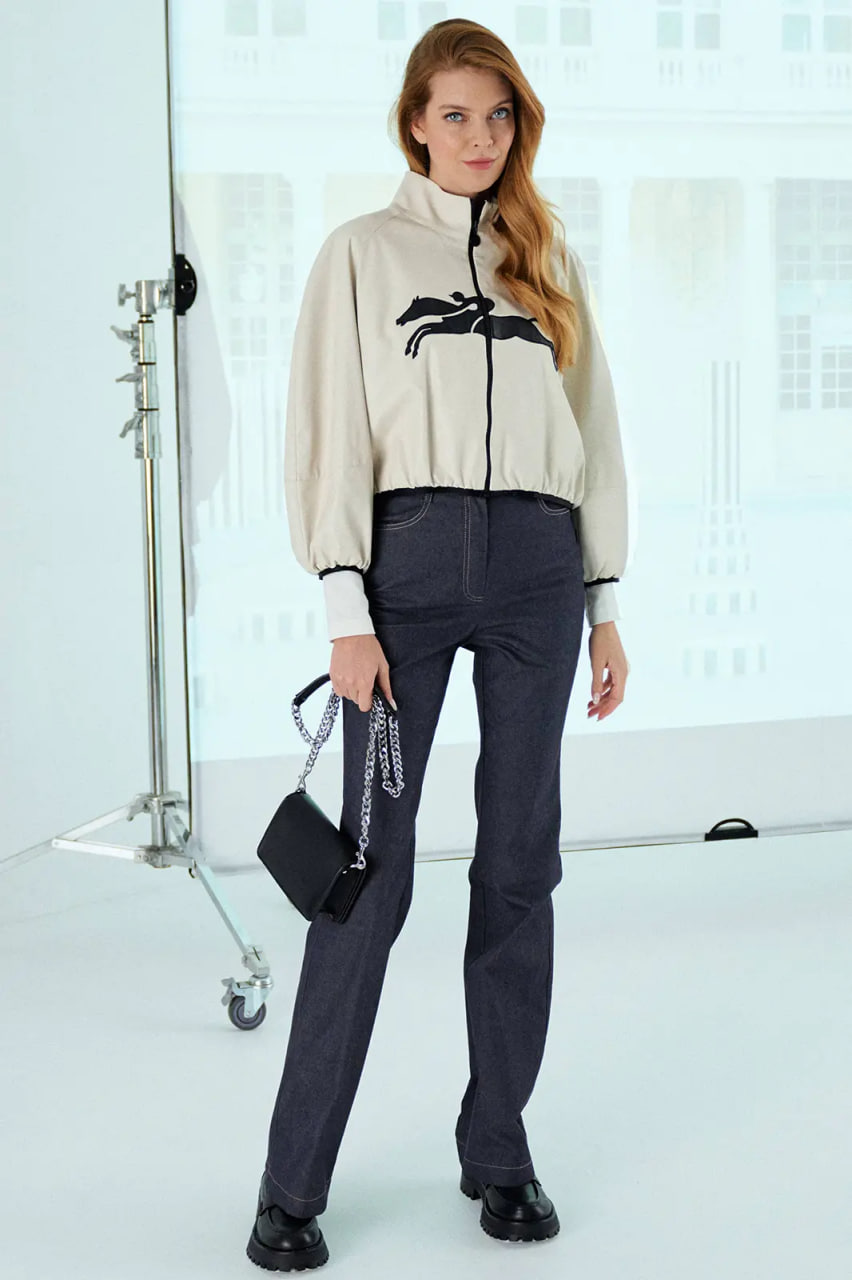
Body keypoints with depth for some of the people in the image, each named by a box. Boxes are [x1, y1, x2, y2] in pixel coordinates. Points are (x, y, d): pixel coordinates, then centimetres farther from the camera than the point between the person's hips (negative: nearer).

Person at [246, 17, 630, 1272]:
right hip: (409, 557, -3)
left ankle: (498, 1151, 17)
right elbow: (329, 433, -1)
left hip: (538, 567, 3)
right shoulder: (361, 252, 8)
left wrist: (607, 604, 11)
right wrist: (346, 610, -10)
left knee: (519, 862, 4)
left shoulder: (551, 260, 17)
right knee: (374, 869, -6)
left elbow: (595, 433, 16)